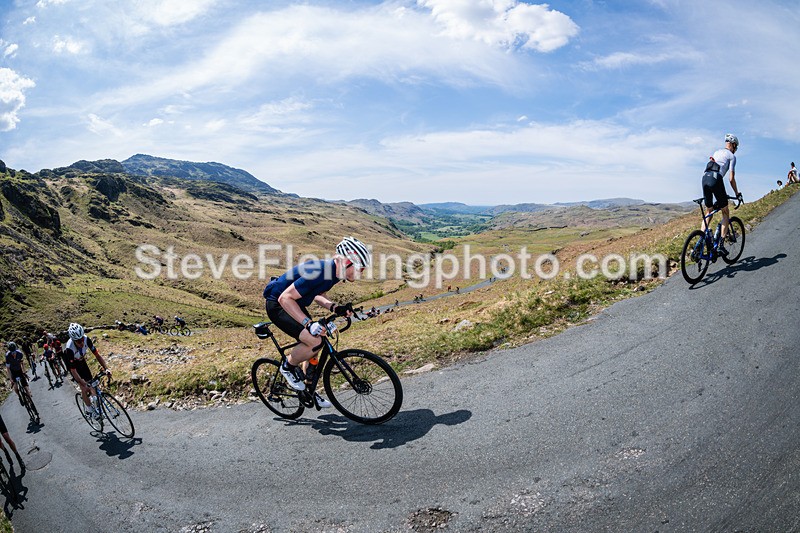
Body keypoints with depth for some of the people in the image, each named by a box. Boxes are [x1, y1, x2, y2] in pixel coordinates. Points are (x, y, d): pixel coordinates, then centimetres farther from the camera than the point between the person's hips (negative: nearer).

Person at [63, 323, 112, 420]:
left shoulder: (86, 339, -31)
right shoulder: (69, 348, -40)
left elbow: (97, 355, -23)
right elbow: (73, 370, -35)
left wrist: (106, 368, -35)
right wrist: (84, 384, -40)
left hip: (82, 361, 4)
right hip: (72, 364, -4)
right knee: (84, 388, -9)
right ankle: (90, 409, 6)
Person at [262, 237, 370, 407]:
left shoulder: (332, 271, -3)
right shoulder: (319, 272, -33)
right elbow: (285, 298, -32)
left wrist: (336, 307, -5)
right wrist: (308, 323, -35)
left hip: (294, 305, 10)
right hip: (278, 306, -10)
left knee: (312, 346, 12)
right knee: (315, 342, -24)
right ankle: (287, 366, 4)